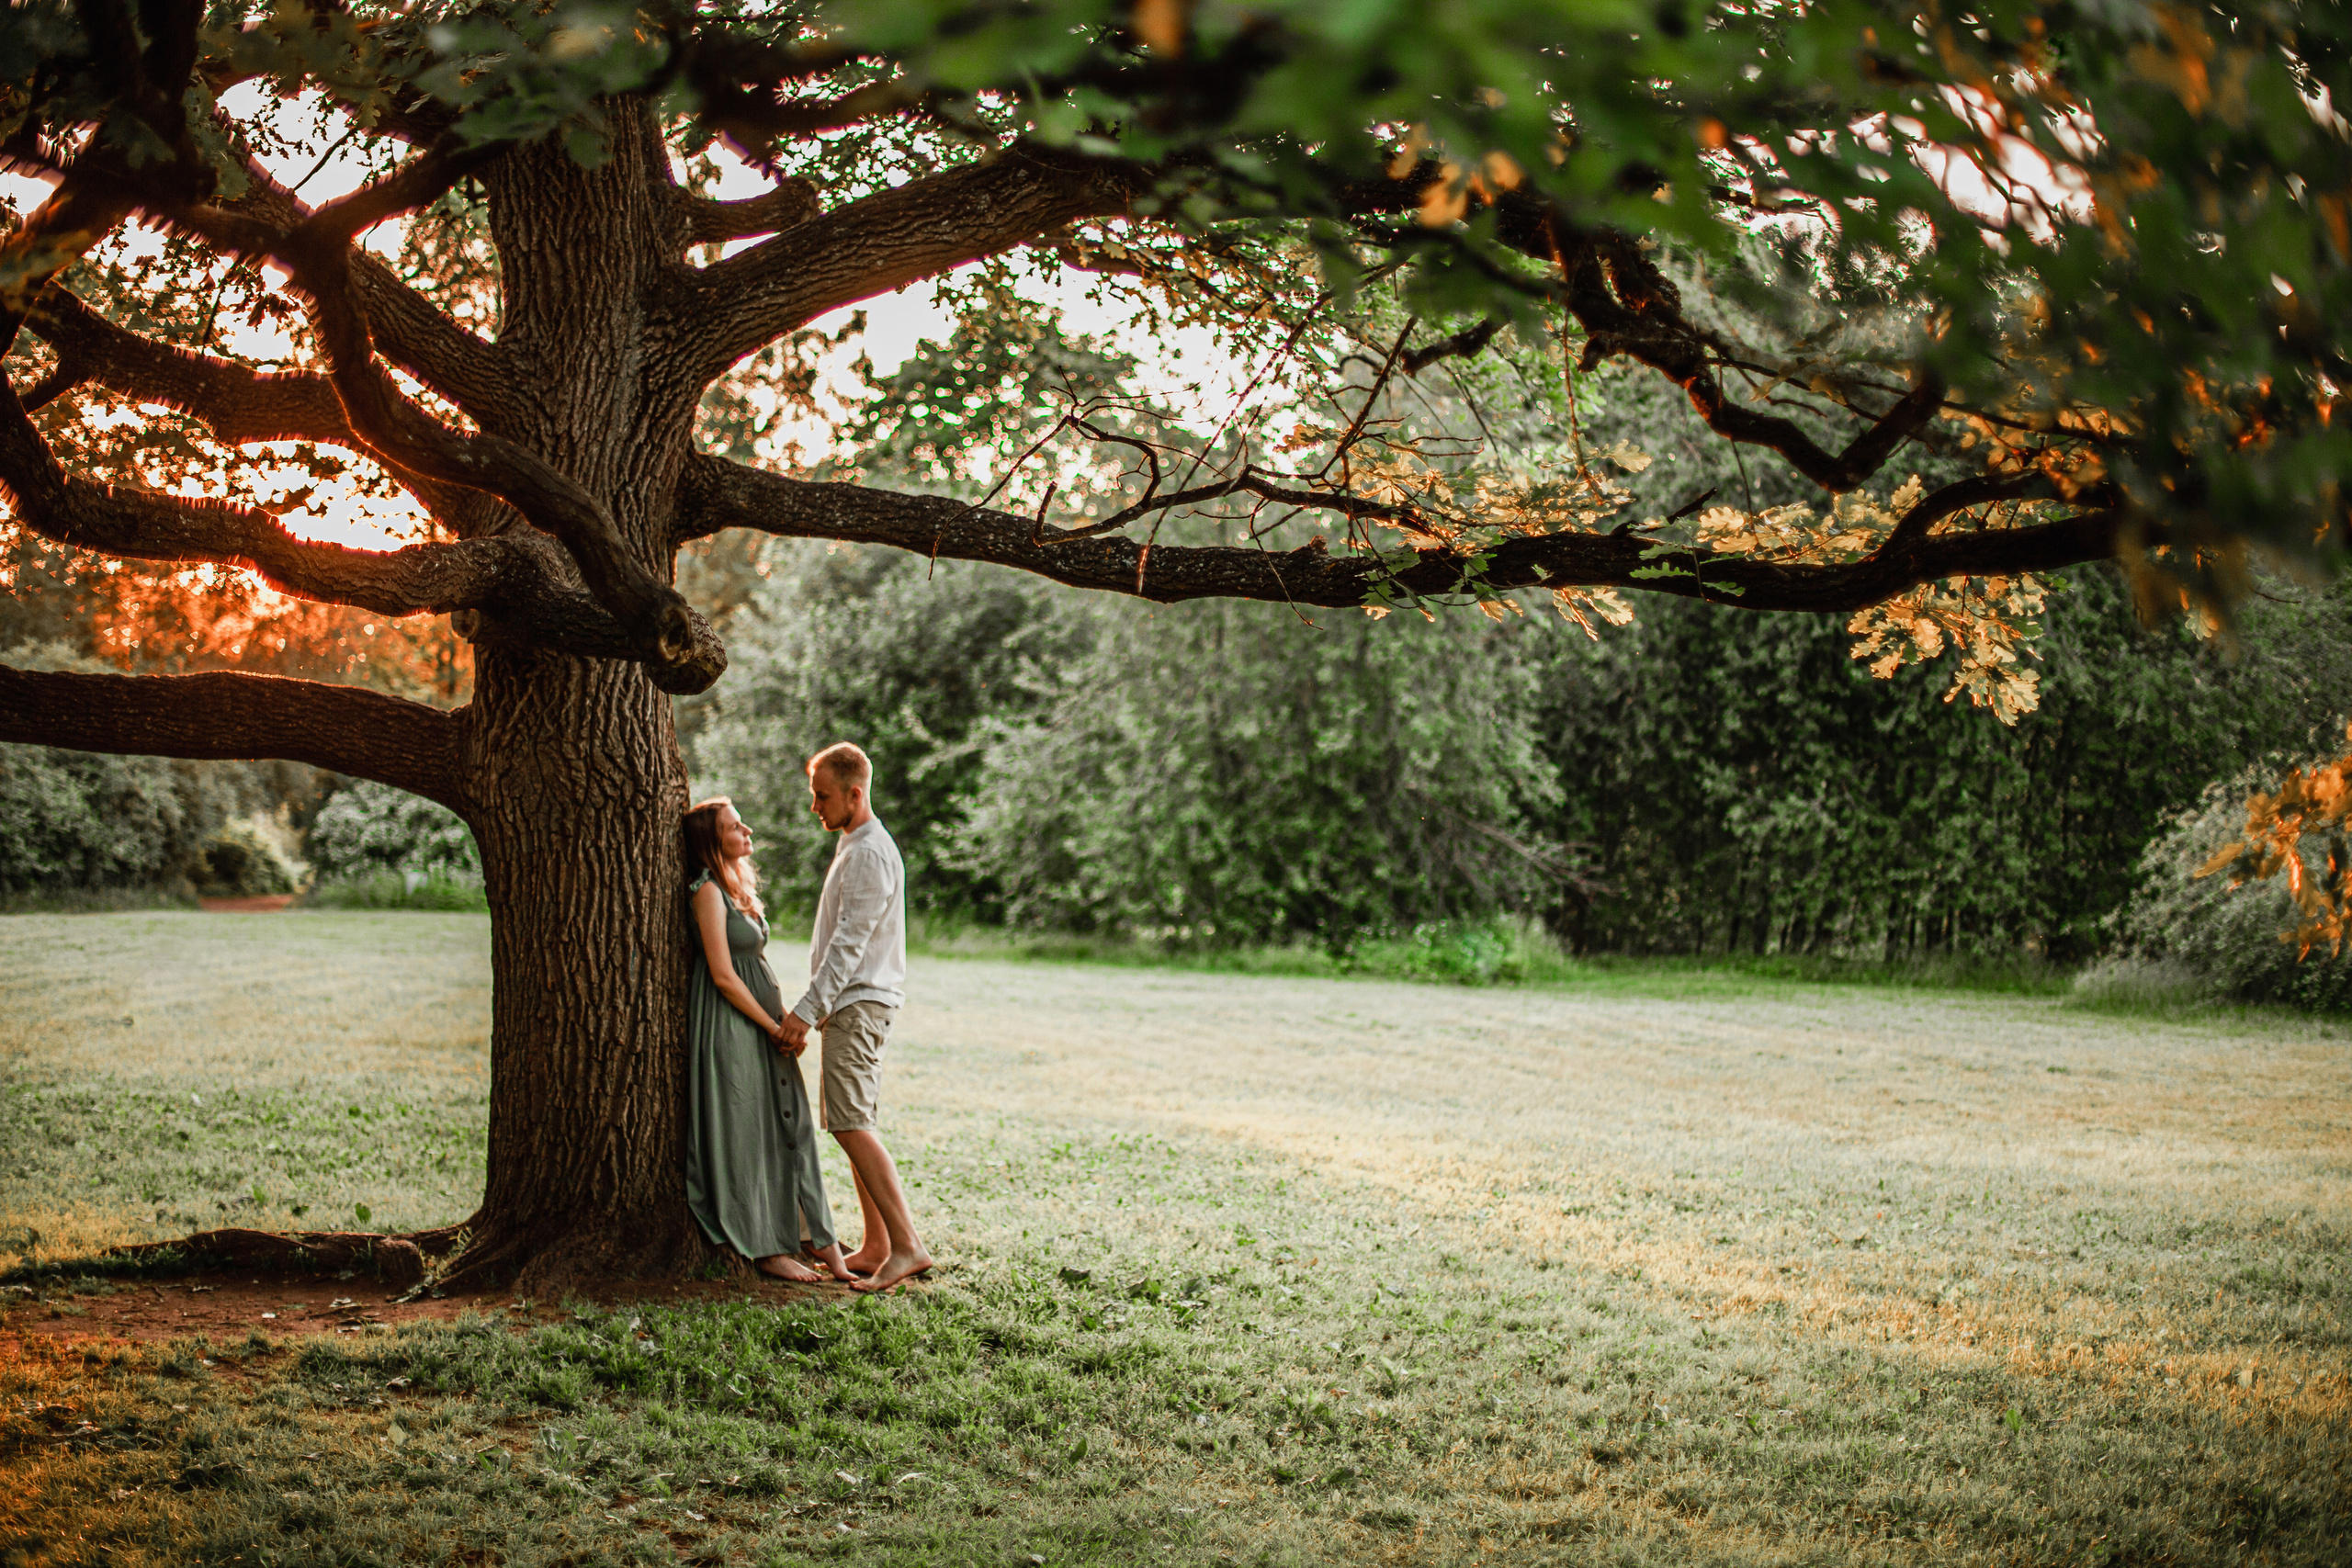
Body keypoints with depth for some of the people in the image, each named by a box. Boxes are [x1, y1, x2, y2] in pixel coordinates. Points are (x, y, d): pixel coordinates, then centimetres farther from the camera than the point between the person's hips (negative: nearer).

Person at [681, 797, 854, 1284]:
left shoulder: (738, 887, 15)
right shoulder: (708, 891, -13)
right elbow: (723, 975, -17)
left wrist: (788, 1022, 7)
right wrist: (775, 1028, -13)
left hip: (763, 1023, 9)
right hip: (731, 1025, -9)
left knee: (788, 1126, 8)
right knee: (747, 1133, -3)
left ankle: (815, 1235, 12)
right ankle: (765, 1249, 3)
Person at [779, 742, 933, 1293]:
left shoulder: (870, 854, -15)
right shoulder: (853, 846, 18)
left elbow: (850, 943, -21)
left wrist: (807, 1009, -23)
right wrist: (825, 1005, 24)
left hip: (860, 1004, -11)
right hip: (852, 1003, 11)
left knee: (851, 1124, -15)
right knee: (856, 1125, 10)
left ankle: (907, 1245, -20)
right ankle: (876, 1247, 13)